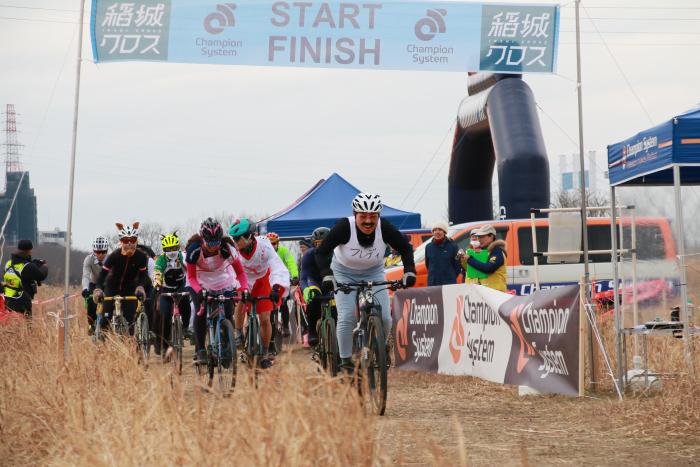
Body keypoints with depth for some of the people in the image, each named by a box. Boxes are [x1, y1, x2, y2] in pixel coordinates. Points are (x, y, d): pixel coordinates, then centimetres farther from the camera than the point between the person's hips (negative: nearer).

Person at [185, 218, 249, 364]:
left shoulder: (227, 248, -26)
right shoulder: (194, 249, -27)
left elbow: (240, 272, -18)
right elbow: (191, 276, -20)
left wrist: (244, 288, -35)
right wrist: (199, 291, -39)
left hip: (225, 284, 1)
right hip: (202, 285, -1)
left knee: (228, 315, -10)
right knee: (200, 312, -20)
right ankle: (200, 350, -11)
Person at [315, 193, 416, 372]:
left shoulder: (384, 228, -24)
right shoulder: (344, 227, -30)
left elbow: (405, 248, -11)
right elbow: (321, 252, -28)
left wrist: (409, 271, -25)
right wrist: (326, 276, -41)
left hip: (373, 272, 2)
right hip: (344, 273, -2)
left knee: (384, 317, -10)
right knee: (347, 317, -17)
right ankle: (345, 361, -3)